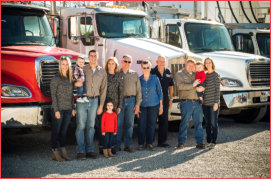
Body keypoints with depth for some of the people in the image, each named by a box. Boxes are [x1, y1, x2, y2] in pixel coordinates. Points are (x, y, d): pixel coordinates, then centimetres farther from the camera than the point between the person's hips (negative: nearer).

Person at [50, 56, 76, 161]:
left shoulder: (70, 79, 11)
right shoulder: (56, 78, -7)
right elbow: (53, 95, -9)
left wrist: (73, 108, 12)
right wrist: (56, 110, -13)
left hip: (68, 109, 6)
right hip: (59, 109, -5)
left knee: (64, 132, 11)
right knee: (56, 132, 1)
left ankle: (64, 153, 17)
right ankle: (55, 154, 7)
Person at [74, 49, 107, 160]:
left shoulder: (102, 72, 9)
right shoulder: (82, 69, 3)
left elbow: (103, 90, 9)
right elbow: (75, 82, 9)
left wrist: (101, 105, 4)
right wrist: (75, 84, -17)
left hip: (94, 101, 2)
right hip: (82, 100, -2)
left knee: (91, 126, 7)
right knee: (81, 126, -4)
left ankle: (89, 150, 14)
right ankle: (80, 151, 0)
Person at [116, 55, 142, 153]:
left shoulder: (134, 74, 13)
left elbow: (138, 90, 10)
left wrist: (138, 104, 2)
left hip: (131, 100, 2)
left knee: (130, 124, 3)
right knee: (118, 124, -3)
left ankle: (128, 145, 10)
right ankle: (117, 145, 5)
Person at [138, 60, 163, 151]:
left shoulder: (155, 79, 3)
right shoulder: (139, 79, 3)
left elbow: (160, 92, 7)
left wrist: (161, 106, 4)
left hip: (154, 105, 0)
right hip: (142, 105, 0)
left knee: (151, 124, 2)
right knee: (142, 125, -2)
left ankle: (149, 143, 12)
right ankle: (141, 144, 8)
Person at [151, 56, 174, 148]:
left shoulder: (168, 73, 9)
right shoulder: (152, 72, -4)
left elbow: (171, 86, 18)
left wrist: (171, 99, 15)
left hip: (165, 100, 4)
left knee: (164, 120, 5)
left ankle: (162, 141, 13)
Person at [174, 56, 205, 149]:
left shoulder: (195, 74, 20)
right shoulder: (179, 74, 4)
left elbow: (202, 85, 21)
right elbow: (180, 86, -12)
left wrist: (201, 88, -2)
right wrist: (192, 85, -11)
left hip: (197, 102, 5)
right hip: (186, 102, -5)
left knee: (198, 122, 4)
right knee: (184, 122, -5)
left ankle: (200, 142, 9)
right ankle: (181, 142, 3)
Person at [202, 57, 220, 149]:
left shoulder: (216, 75, -4)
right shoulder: (204, 75, 13)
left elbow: (217, 89, -8)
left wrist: (216, 102, -14)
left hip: (213, 103, -6)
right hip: (205, 103, 6)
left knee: (214, 123, -2)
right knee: (207, 123, 9)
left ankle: (213, 142, 4)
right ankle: (208, 141, 16)